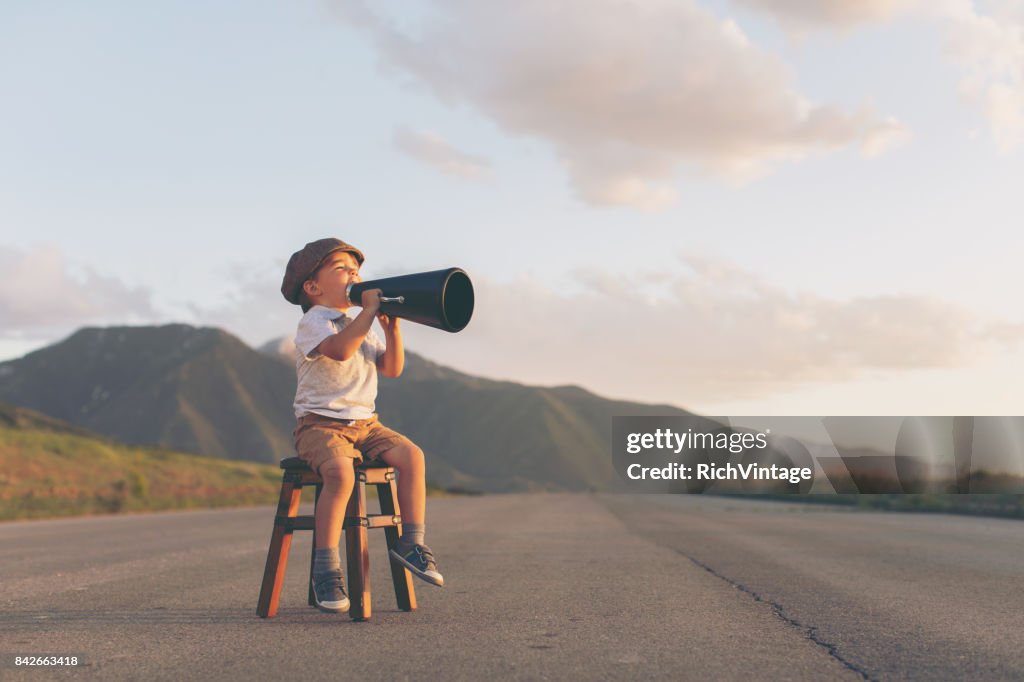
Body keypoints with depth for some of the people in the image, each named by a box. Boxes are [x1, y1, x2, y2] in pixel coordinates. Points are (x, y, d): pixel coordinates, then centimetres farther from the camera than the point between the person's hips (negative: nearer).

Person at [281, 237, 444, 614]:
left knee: (411, 454, -16)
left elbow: (392, 368, 12)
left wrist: (391, 327, 0)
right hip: (320, 423, -7)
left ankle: (411, 543, -8)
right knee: (341, 471, -34)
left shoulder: (361, 325, 19)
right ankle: (326, 569, -25)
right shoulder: (312, 323, -6)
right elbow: (340, 349, -28)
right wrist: (369, 310, -20)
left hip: (364, 422, 7)